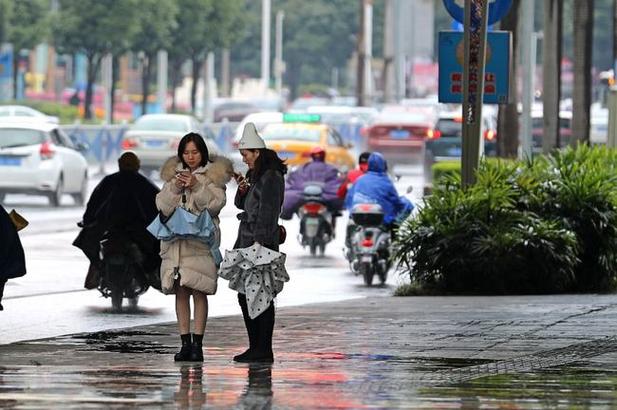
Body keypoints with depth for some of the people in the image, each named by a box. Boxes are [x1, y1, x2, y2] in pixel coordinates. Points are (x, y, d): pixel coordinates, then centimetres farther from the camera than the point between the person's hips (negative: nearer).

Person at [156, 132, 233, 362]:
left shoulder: (213, 175, 6)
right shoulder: (173, 174, 15)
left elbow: (215, 204, -6)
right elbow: (162, 206, 7)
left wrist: (196, 186, -16)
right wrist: (175, 188, -9)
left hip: (201, 239, -3)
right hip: (175, 238, 3)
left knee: (199, 292, -8)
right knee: (181, 292, 2)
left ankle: (197, 344, -7)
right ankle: (185, 343, 5)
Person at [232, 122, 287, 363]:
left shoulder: (271, 177, -10)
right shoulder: (254, 175, 19)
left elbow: (268, 211, -16)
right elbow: (242, 205, 25)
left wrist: (260, 241, -20)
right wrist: (242, 190, 4)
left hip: (262, 242, -10)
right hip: (246, 241, 10)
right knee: (245, 295, 10)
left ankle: (264, 350, -6)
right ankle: (255, 347, 15)